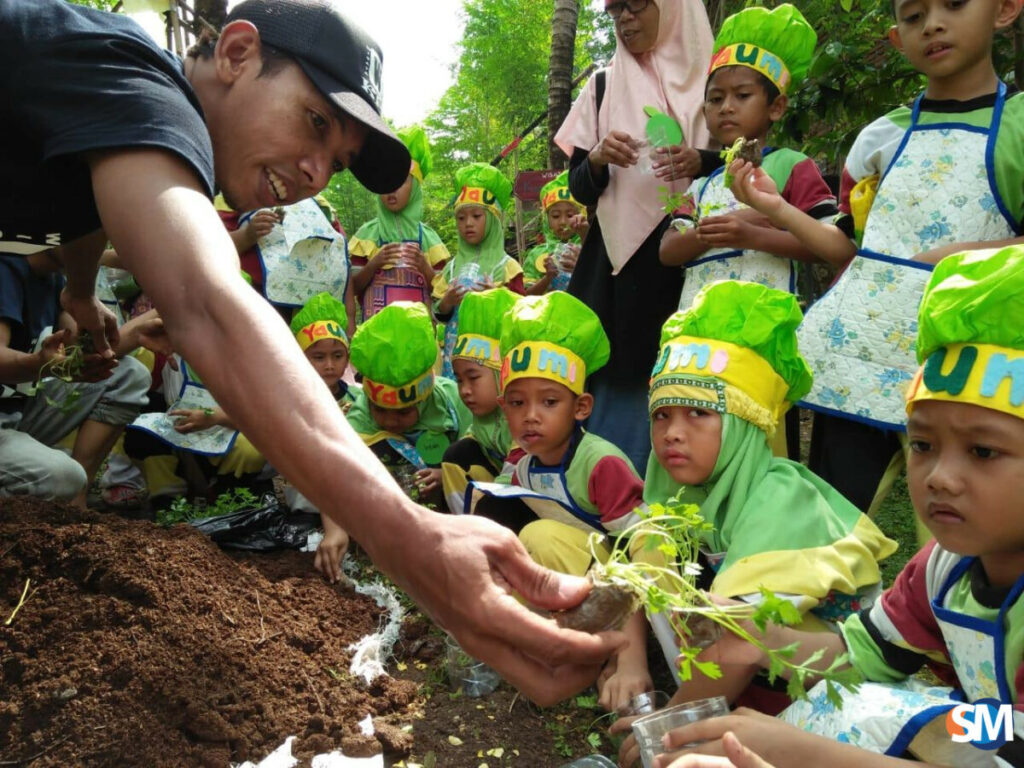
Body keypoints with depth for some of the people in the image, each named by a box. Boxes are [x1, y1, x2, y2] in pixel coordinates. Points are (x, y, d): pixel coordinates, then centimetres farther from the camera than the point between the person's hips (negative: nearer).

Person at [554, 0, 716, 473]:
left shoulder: (711, 82, 9)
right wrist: (598, 159, -11)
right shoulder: (603, 87, 14)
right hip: (620, 262, 2)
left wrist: (700, 165, -14)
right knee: (618, 386, -2)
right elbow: (579, 188, 11)